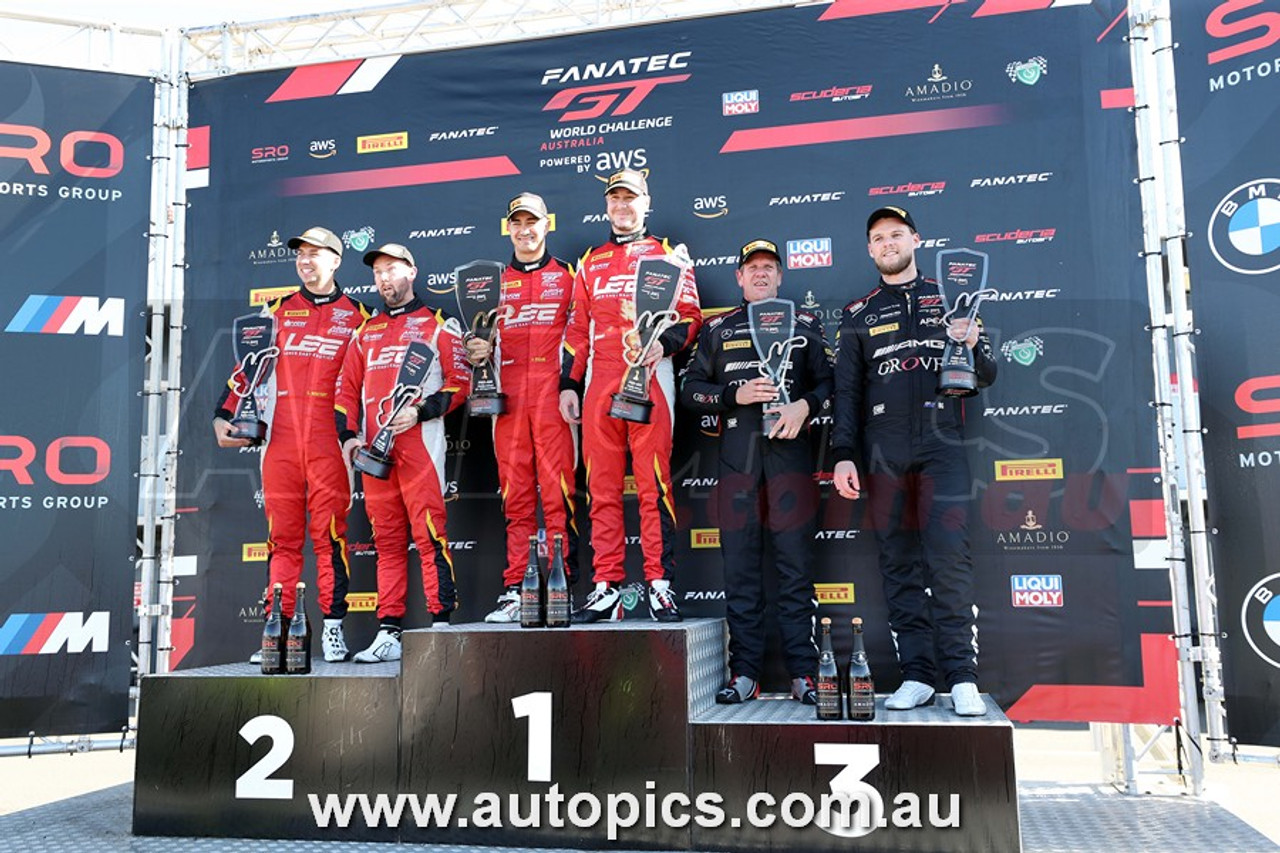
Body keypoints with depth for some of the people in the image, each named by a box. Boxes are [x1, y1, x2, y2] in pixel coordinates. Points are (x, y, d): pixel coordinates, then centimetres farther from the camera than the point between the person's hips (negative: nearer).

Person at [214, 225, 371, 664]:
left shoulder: (356, 316, 9)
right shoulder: (278, 311, 16)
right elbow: (249, 366, 14)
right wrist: (224, 416, 4)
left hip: (329, 442, -2)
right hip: (279, 439, 3)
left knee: (329, 533, -3)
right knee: (281, 535, 3)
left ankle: (333, 629, 4)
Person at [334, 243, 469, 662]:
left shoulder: (438, 324, 7)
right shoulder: (366, 332, 23)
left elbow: (460, 381, -1)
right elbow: (347, 388, 22)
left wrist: (419, 412, -13)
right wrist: (348, 435, 9)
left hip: (419, 444, -5)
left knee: (429, 533, -10)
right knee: (386, 540, 7)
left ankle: (441, 625, -6)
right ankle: (388, 632, 11)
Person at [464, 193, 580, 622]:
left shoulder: (566, 275, 12)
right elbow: (483, 340, 23)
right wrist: (476, 352, 0)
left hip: (553, 394, -3)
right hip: (508, 398, 3)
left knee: (557, 492, -7)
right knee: (515, 496, 3)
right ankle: (514, 591, 6)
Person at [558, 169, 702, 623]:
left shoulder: (668, 253, 12)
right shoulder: (590, 262, 23)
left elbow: (689, 315, 4)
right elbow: (577, 330, 21)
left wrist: (665, 343, -16)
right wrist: (568, 385, 13)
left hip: (649, 379, -4)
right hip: (599, 385, 4)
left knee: (654, 482, -7)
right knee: (602, 487, 1)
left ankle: (660, 584, -3)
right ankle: (607, 586, 6)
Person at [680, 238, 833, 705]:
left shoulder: (805, 326, 15)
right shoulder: (717, 329, 16)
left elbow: (829, 381, 10)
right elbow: (690, 389, 11)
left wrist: (805, 405, -9)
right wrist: (735, 395, -5)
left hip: (790, 452, -1)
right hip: (737, 456, 1)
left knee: (795, 565, -1)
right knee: (740, 566, 1)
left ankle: (803, 673, 5)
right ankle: (745, 672, 9)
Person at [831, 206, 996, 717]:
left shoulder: (948, 298, 14)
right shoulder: (858, 315, 17)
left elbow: (987, 376, 13)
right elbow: (846, 391, 14)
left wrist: (974, 344, -9)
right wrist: (843, 457, 4)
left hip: (941, 443, -2)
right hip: (883, 448, 2)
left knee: (949, 557, -9)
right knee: (899, 563, 1)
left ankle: (962, 677, -4)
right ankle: (917, 675, 7)